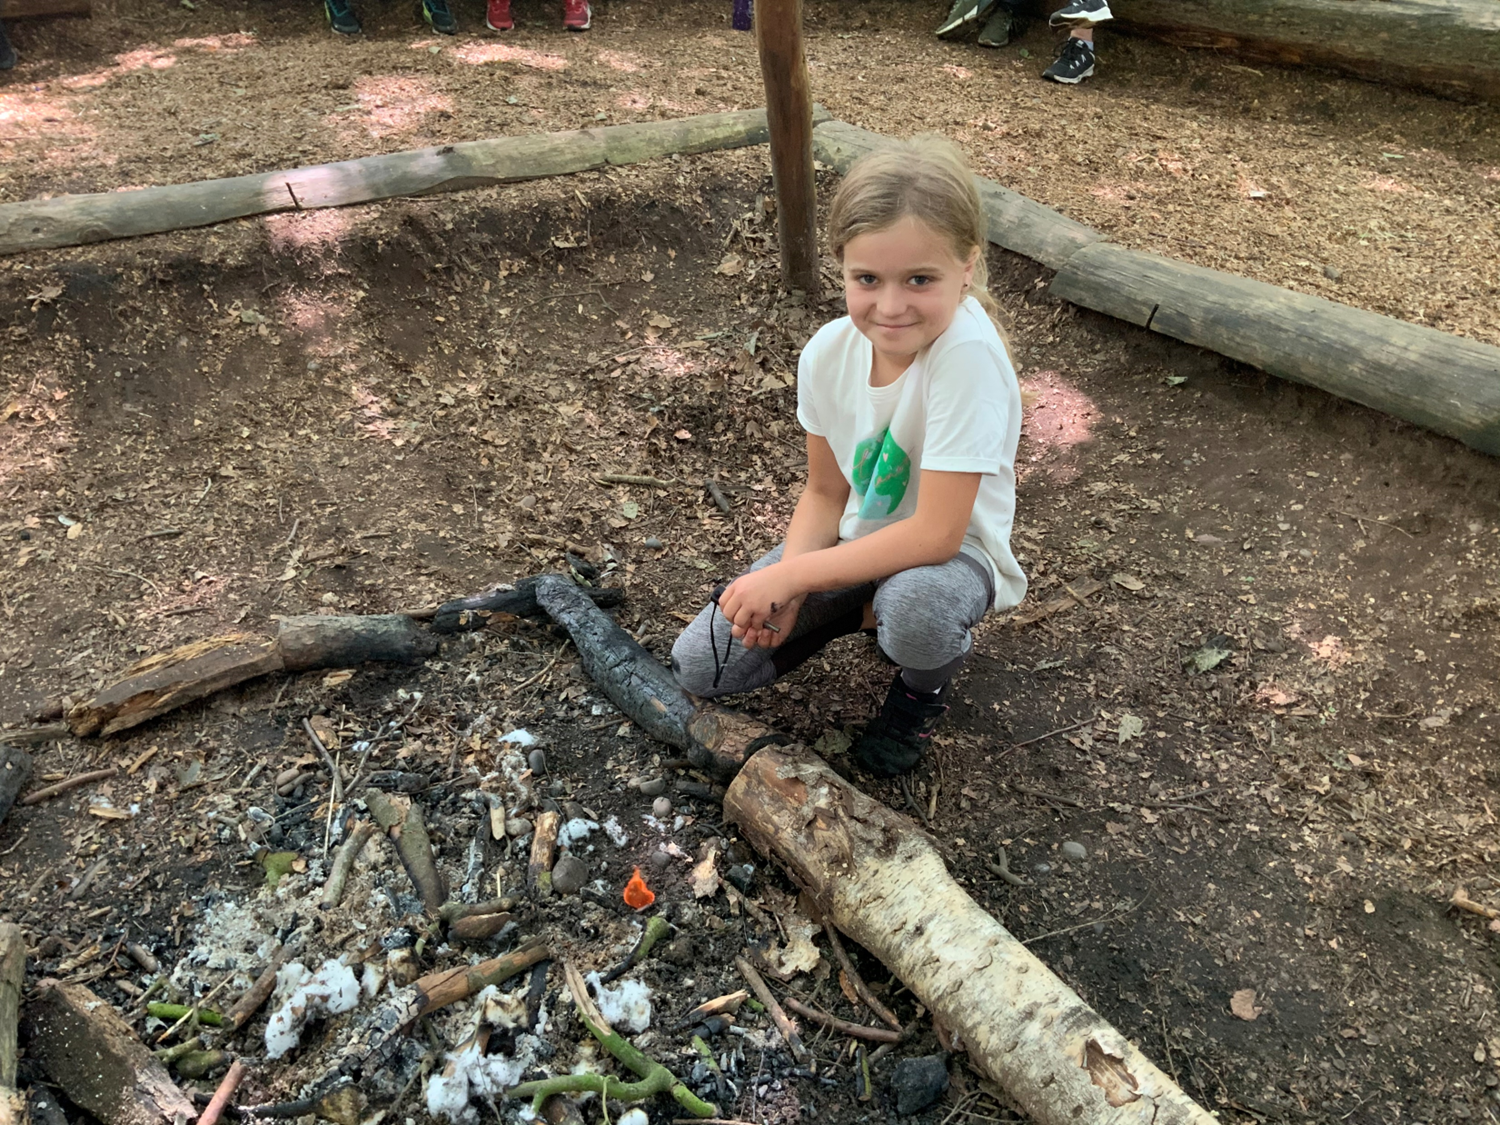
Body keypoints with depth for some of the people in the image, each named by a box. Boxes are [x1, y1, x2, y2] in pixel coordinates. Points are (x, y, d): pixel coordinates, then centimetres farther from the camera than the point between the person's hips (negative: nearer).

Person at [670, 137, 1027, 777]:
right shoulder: (828, 352, -13)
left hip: (951, 554, -4)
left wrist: (791, 575, -27)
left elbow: (935, 534, -30)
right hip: (857, 540, 5)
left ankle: (929, 677, -2)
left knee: (915, 605, -42)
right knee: (698, 668, -3)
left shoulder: (968, 354, -31)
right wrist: (783, 591, -20)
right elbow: (826, 493, -2)